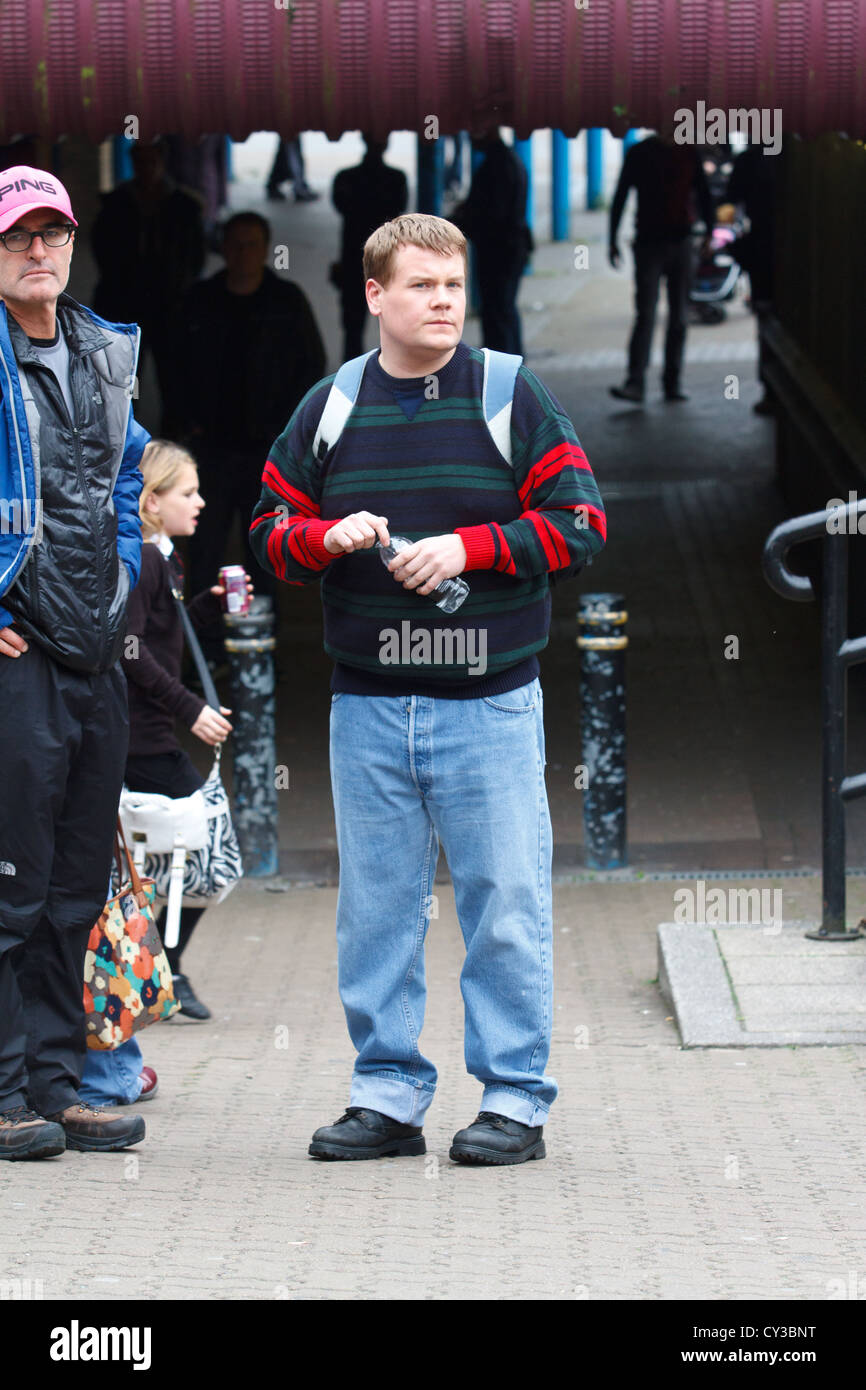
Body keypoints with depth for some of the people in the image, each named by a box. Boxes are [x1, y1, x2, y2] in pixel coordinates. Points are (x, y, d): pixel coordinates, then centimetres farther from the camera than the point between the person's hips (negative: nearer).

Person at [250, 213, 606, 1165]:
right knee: (376, 906, 7)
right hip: (366, 705, 3)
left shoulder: (514, 398, 1)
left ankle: (514, 1097, 6)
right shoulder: (328, 408, 8)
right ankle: (387, 1094, 15)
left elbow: (578, 525, -3)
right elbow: (270, 533, 12)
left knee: (504, 903, -2)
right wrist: (329, 538, -10)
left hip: (490, 703, -3)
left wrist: (469, 547, -14)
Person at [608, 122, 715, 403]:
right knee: (645, 314, -12)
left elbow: (703, 193, 13)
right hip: (648, 242, -3)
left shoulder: (689, 153, 7)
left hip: (681, 242, 3)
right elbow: (620, 196, 2)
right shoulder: (639, 153, 0)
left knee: (679, 317, 5)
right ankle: (635, 383, -17)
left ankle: (673, 382, 11)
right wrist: (613, 240, -2)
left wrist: (708, 232, 1)